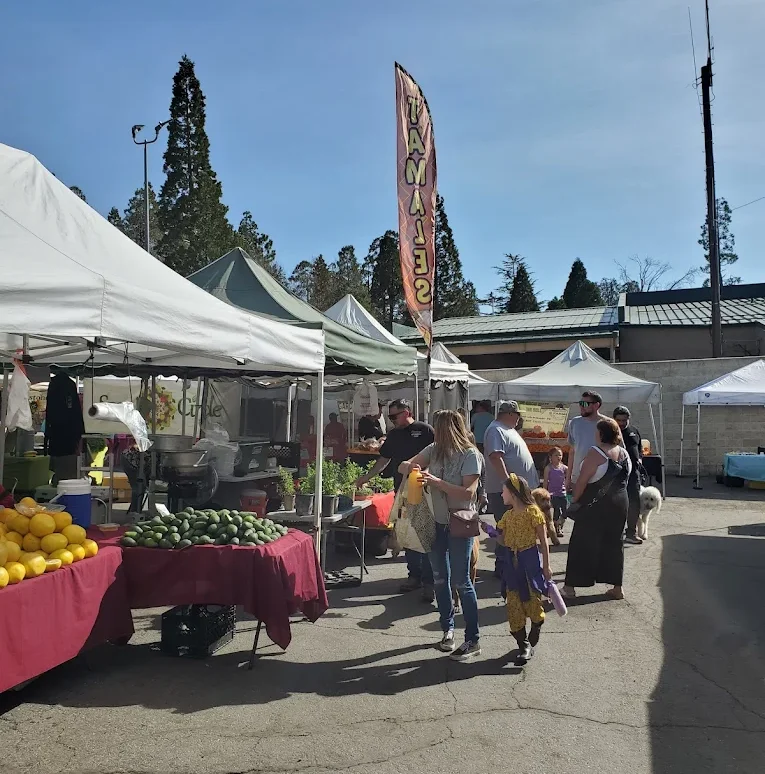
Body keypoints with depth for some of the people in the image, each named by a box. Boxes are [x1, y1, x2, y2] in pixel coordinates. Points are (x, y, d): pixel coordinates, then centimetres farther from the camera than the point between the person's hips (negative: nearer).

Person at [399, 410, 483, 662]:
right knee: (440, 579, 14)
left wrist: (437, 481, -26)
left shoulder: (470, 455, -13)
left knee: (461, 581, -5)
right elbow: (403, 466, 6)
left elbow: (468, 492, -20)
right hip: (436, 522, 6)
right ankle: (448, 629, 30)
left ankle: (473, 641, 6)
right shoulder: (434, 450, 3)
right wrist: (411, 467, -18)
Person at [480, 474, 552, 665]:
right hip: (512, 563, 6)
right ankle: (523, 644, 14)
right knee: (513, 604, 4)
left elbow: (543, 541, -8)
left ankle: (531, 642, 21)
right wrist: (491, 531, -7)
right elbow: (504, 541, 9)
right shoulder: (507, 515, 9)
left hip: (530, 561, -6)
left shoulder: (533, 512, -10)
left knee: (533, 601, 1)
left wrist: (546, 566, -9)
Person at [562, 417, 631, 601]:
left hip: (595, 506, -6)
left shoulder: (596, 453, -17)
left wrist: (574, 500, -8)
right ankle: (617, 587, 19)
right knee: (614, 543, 15)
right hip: (620, 503, 6)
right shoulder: (625, 453, 4)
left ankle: (570, 587, 6)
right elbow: (624, 479, 10)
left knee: (582, 544, 1)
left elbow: (582, 481, -19)